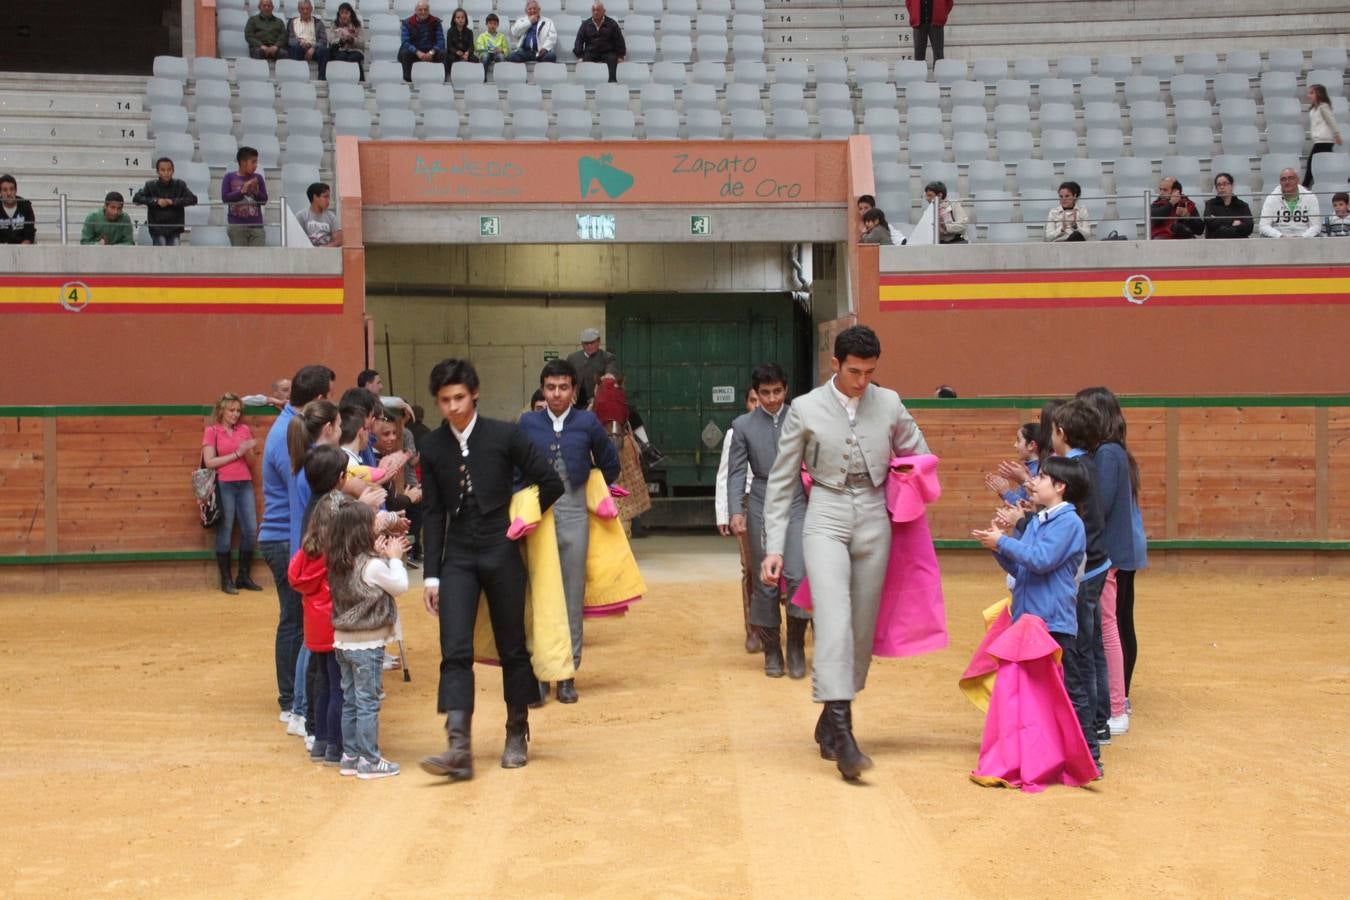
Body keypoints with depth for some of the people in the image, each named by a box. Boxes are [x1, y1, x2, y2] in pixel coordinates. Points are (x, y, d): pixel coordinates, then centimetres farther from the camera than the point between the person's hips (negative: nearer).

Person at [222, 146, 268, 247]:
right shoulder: (230, 177, 2)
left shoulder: (258, 178, 6)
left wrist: (256, 192, -15)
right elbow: (225, 197, -6)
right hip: (237, 225, -1)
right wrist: (242, 191, -17)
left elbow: (264, 200, 5)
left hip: (256, 225, 1)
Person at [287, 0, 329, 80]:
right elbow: (289, 39, 9)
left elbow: (323, 40, 5)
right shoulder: (292, 22, 21)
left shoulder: (318, 23, 19)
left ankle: (322, 78, -35)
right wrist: (300, 42, -14)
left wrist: (313, 48, -14)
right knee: (296, 47, -35)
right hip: (299, 48, 0)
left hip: (313, 49, 0)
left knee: (323, 49, -33)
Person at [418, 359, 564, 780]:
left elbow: (551, 484, -2)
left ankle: (517, 735, 23)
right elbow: (433, 513, 5)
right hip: (458, 558, 2)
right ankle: (459, 749, -14)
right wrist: (431, 574, 1)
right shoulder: (433, 448, 3)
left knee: (513, 648, 7)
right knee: (455, 652, -9)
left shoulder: (505, 436, -6)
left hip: (502, 554, -2)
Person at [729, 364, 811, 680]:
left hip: (796, 503, -1)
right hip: (761, 506, 1)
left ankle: (796, 647, 3)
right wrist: (736, 511, -9)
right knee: (765, 582, 4)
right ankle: (771, 650, 17)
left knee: (797, 575, -13)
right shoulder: (743, 425, 4)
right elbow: (736, 472, 2)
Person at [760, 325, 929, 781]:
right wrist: (774, 547, -2)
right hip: (826, 520, -3)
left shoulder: (889, 404, 5)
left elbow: (920, 459, 19)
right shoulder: (805, 409, -2)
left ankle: (830, 720, 21)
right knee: (835, 619, -20)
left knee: (863, 629, 5)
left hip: (874, 522, 3)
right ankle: (841, 733, -25)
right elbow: (781, 482, 2)